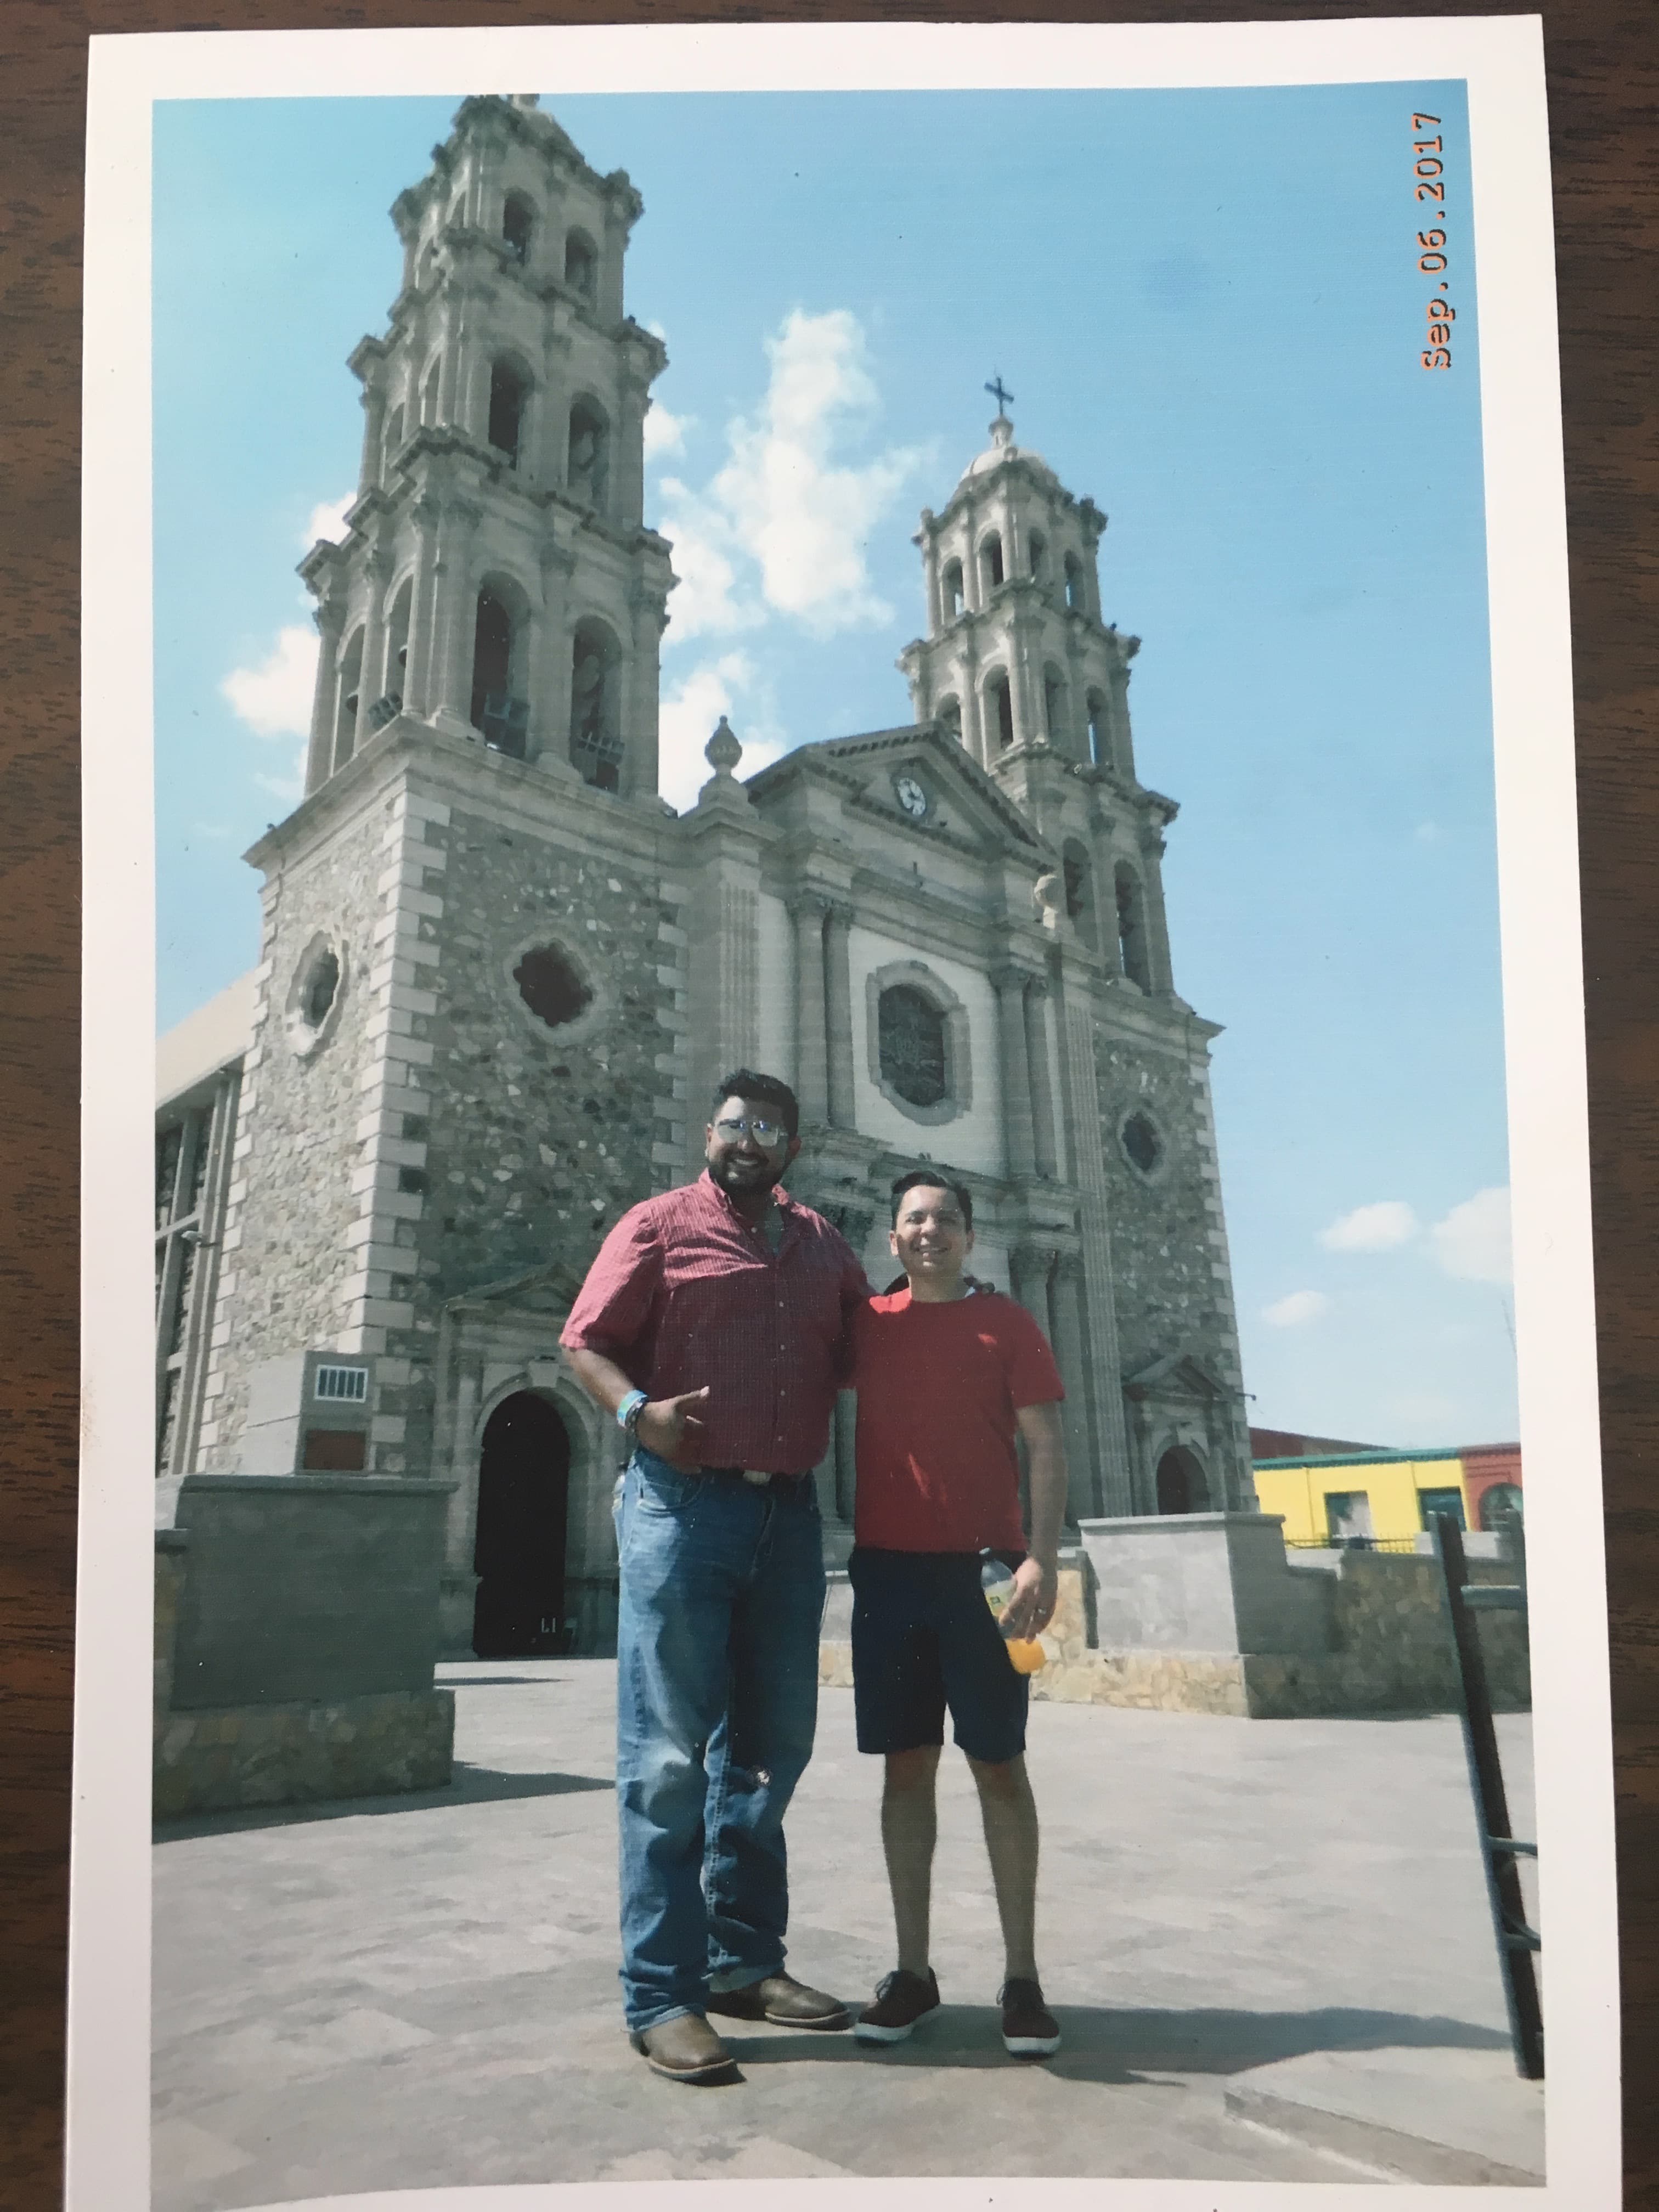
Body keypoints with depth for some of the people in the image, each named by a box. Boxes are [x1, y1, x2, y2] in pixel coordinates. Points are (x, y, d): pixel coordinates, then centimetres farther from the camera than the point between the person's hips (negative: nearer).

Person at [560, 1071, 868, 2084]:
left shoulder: (823, 1247, 14)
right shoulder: (662, 1225, 1)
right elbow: (588, 1339, -4)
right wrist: (636, 1409, -21)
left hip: (789, 1514, 6)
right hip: (682, 1506, -5)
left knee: (769, 1747, 14)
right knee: (669, 1754, -2)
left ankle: (745, 1959, 28)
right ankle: (662, 1994, 9)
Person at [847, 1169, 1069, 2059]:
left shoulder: (1005, 1322, 2)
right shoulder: (864, 1324, 9)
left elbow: (1045, 1446, -2)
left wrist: (1042, 1558, -12)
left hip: (982, 1569, -2)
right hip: (886, 1567, 2)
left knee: (998, 1766, 5)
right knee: (906, 1765, 8)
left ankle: (1021, 1976, 14)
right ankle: (912, 1969, 18)